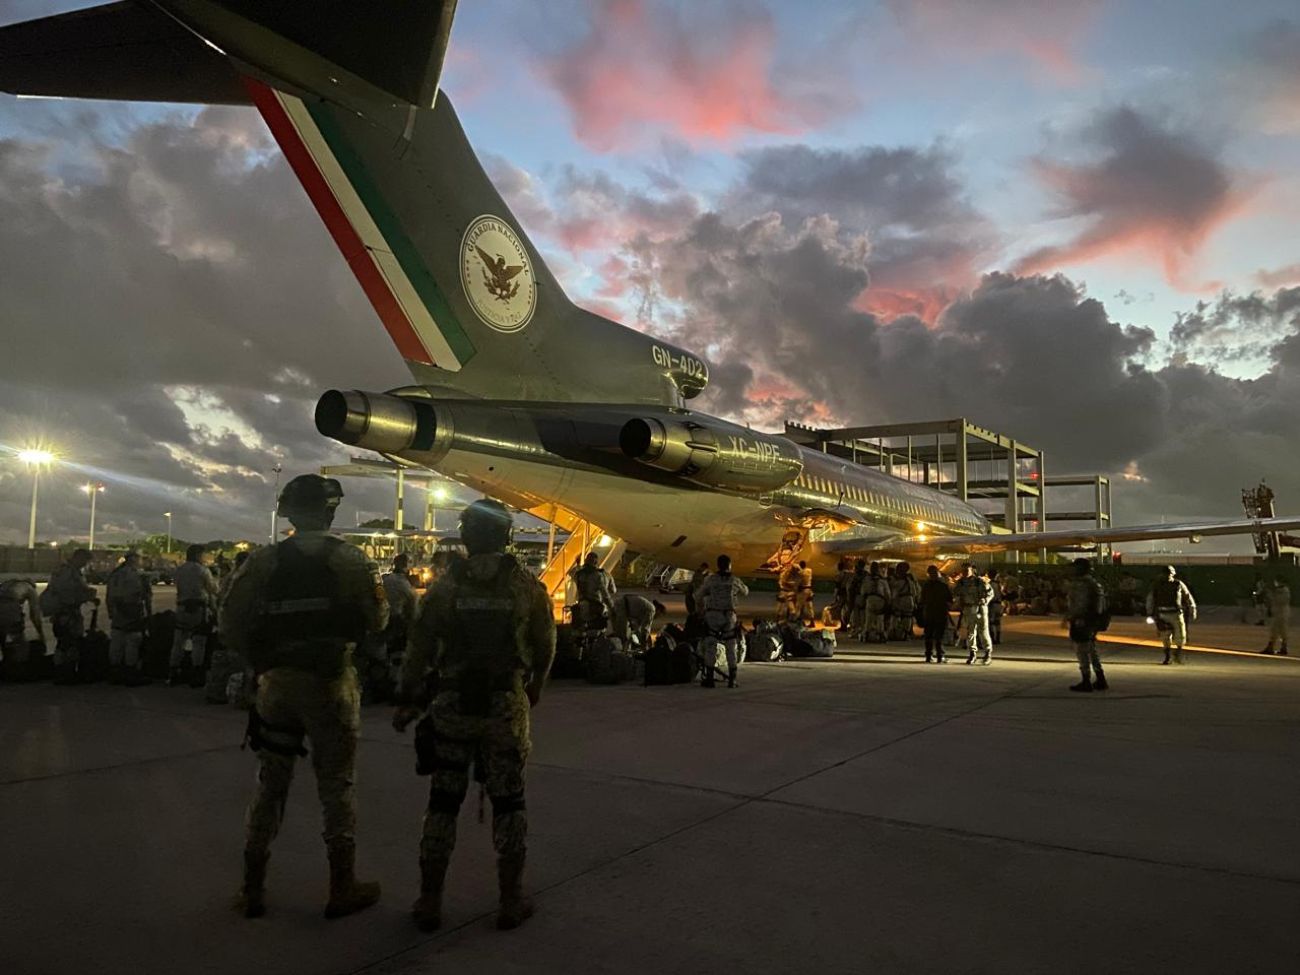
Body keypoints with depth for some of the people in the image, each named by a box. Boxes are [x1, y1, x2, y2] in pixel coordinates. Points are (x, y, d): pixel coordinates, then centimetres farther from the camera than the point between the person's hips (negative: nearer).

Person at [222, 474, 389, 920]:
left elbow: (233, 623, -4)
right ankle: (343, 888, 17)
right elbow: (376, 620, -8)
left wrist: (262, 660, 9)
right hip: (331, 683, -2)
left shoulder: (263, 561, -4)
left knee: (270, 784, 15)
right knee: (336, 786, 8)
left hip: (277, 683, 2)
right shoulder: (350, 559, -9)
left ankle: (253, 888, 23)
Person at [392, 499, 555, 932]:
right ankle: (511, 901, 15)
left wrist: (408, 702, 11)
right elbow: (545, 647, 2)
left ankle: (430, 901, 17)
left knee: (443, 802, 11)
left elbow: (419, 650, -2)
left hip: (451, 706, 1)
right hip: (507, 707, 0)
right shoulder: (527, 586, -4)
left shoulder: (444, 587, -4)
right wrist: (533, 690, 19)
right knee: (508, 802, 10)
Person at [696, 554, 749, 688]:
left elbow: (701, 595, 8)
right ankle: (732, 680, 8)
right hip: (729, 617, 1)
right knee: (731, 648, 9)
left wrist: (702, 606, 28)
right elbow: (745, 592, 23)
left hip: (712, 616, -1)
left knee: (710, 647, 3)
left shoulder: (711, 579, 1)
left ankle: (709, 678, 1)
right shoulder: (735, 580, 5)